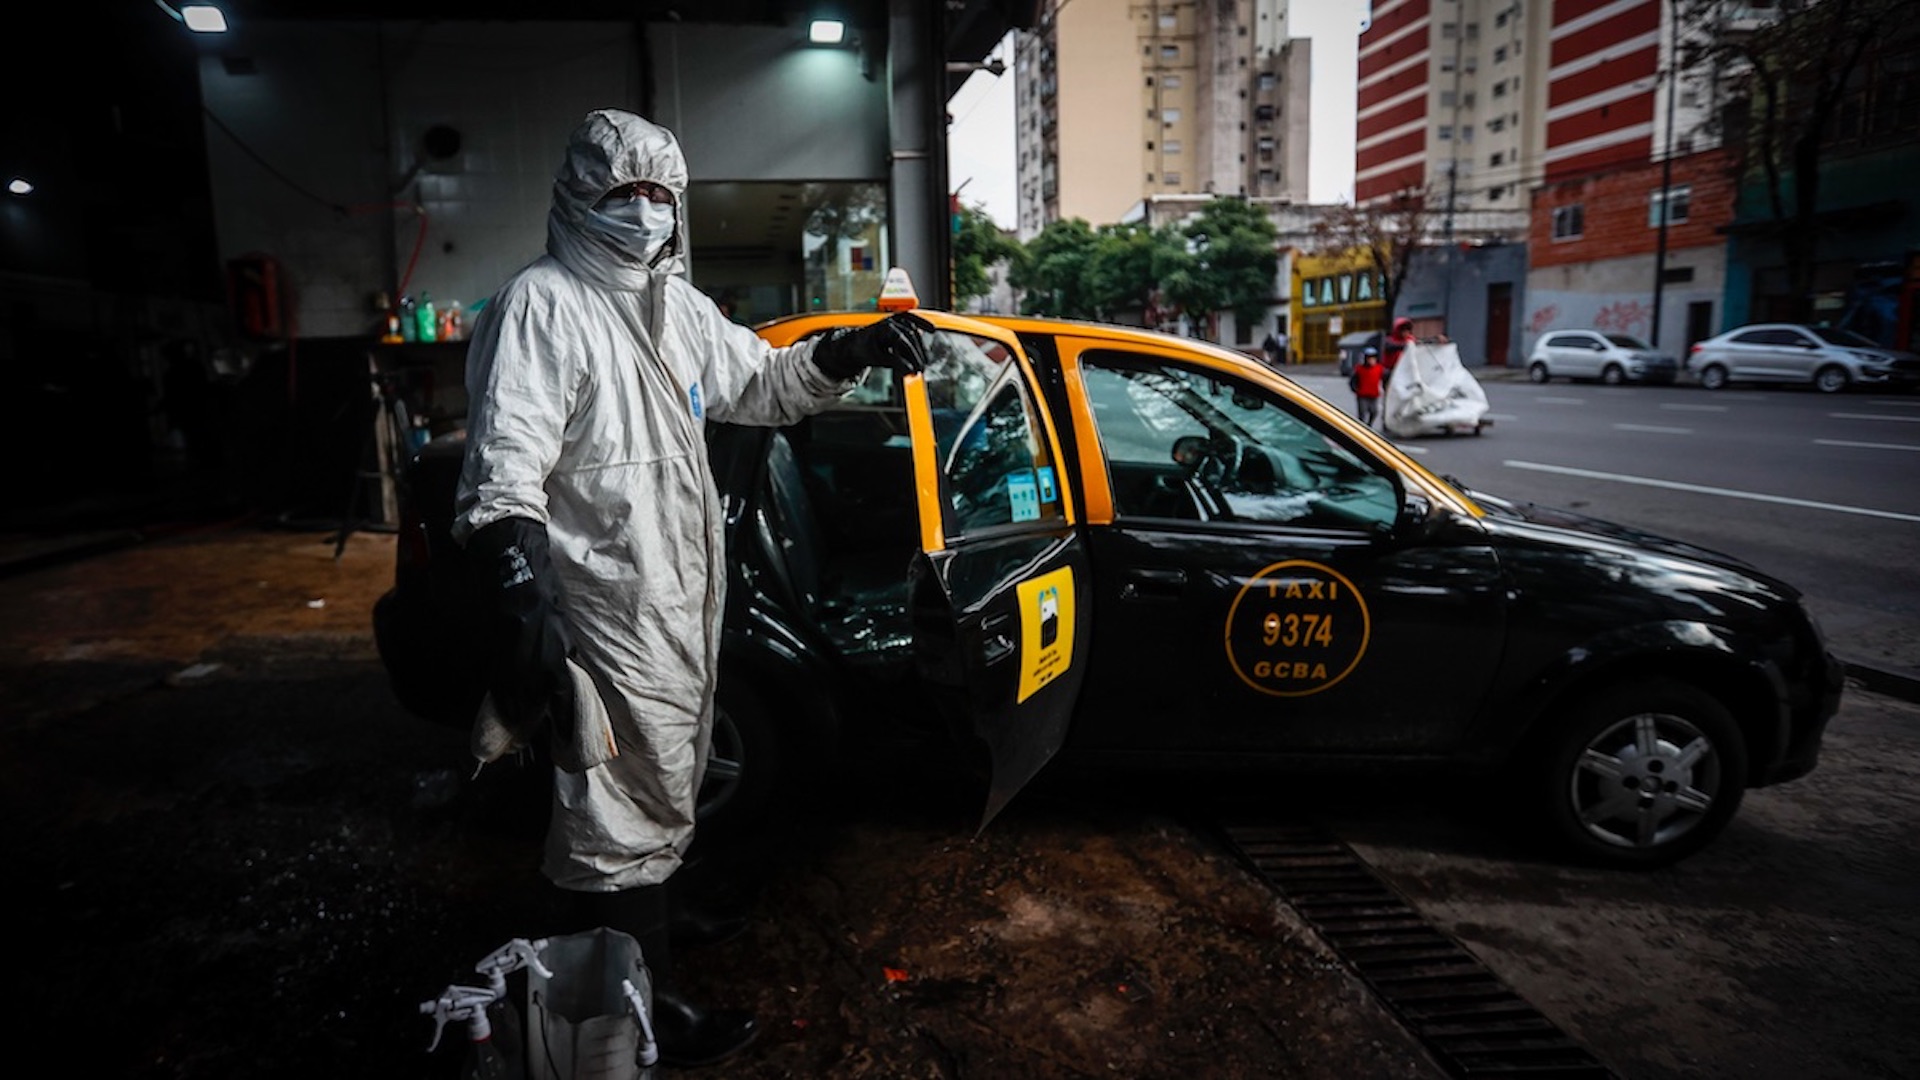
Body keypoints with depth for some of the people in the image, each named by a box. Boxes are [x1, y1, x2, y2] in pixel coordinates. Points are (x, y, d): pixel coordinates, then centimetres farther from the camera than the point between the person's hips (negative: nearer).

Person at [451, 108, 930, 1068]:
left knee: (656, 794, 24)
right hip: (605, 609, -10)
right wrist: (515, 587, -35)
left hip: (680, 601, 10)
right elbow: (506, 454, -22)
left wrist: (849, 354, 6)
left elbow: (759, 383, 23)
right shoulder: (542, 304, -12)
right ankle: (647, 1010, 17)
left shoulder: (678, 307, 15)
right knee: (630, 809, 0)